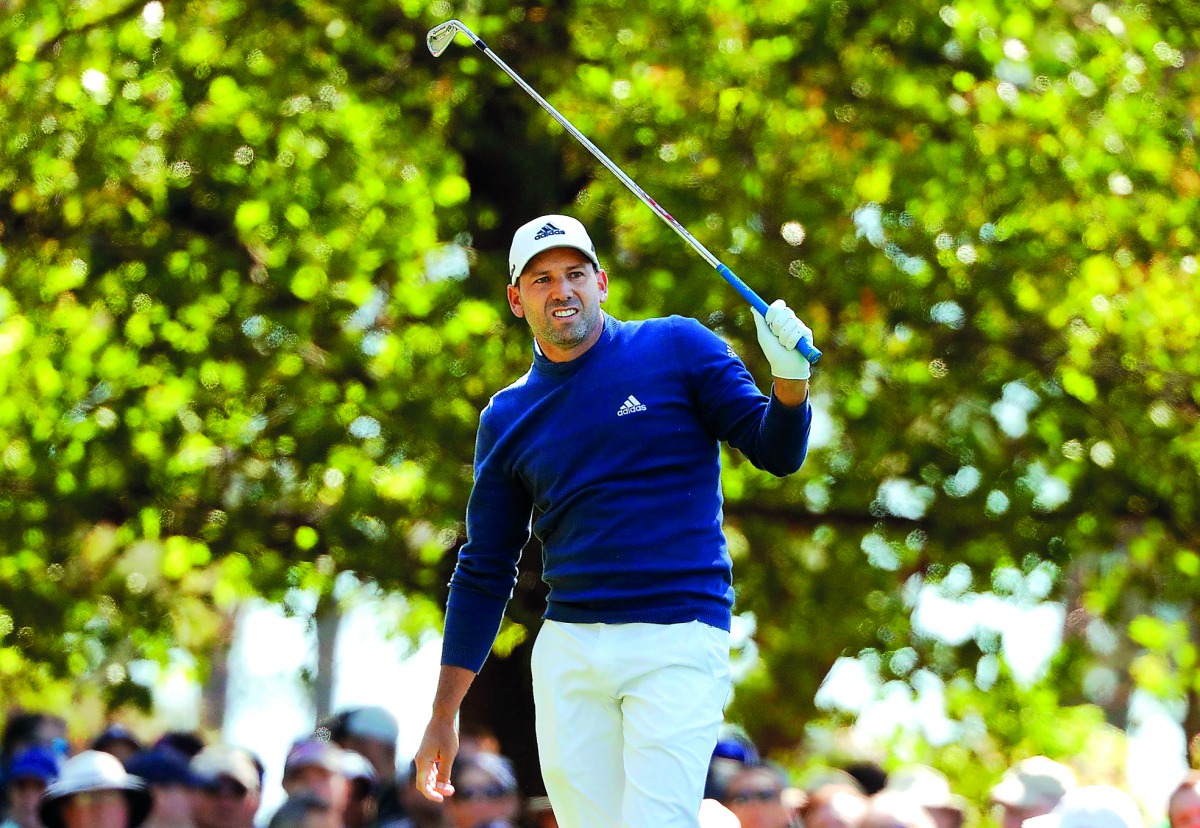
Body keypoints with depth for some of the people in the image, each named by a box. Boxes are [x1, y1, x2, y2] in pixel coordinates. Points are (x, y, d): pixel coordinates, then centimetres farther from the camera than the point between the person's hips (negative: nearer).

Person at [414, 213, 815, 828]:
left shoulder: (678, 349, 4)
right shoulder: (508, 417, 12)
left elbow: (775, 453, 3)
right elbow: (485, 573, 15)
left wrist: (790, 379, -19)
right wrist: (443, 714, 12)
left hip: (679, 642, -4)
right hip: (568, 650, 4)